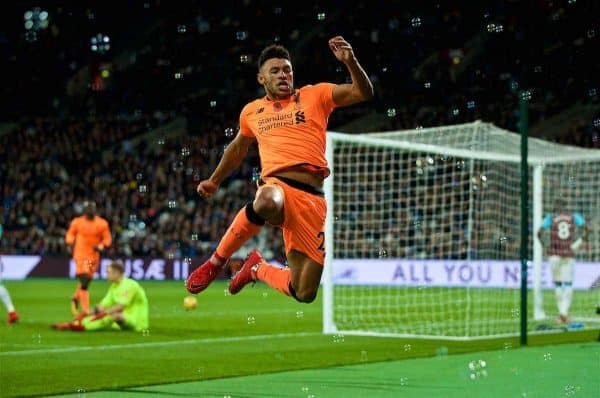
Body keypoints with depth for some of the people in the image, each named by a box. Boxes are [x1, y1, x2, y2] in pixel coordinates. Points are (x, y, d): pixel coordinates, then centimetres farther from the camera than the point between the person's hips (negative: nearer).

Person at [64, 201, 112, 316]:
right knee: (84, 282, -13)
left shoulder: (102, 223, -1)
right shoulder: (77, 222, -3)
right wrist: (70, 244, -3)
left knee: (86, 280, 14)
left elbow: (107, 238, 5)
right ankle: (86, 310, -12)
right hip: (80, 255, -3)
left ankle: (76, 298, 44)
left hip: (94, 256, 3)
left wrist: (101, 246, -13)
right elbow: (70, 234, 14)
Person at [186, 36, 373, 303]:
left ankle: (258, 269, 31)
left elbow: (363, 93, 1)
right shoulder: (252, 111, 18)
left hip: (313, 198, 0)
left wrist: (349, 61, -16)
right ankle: (216, 262, -19)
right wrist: (214, 181, 43)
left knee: (304, 293, -2)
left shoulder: (315, 95, 10)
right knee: (266, 202, -43)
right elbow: (238, 148, 36)